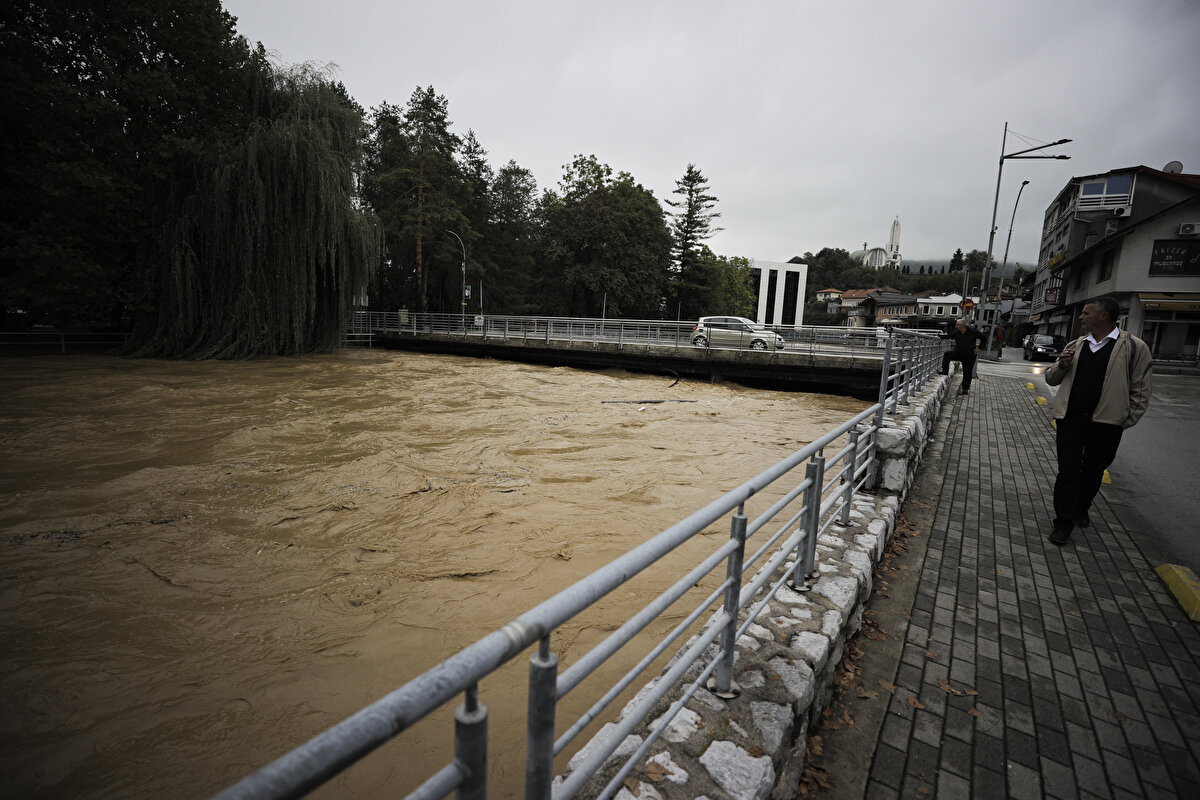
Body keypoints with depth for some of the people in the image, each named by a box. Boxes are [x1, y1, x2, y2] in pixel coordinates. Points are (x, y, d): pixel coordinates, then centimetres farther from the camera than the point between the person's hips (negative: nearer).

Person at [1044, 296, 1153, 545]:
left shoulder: (1134, 347, -3)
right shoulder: (1075, 346, 8)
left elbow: (1140, 391, -1)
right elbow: (1051, 379, 15)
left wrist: (1127, 421, -5)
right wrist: (1062, 365, -6)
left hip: (1106, 424, -2)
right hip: (1071, 420, 2)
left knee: (1093, 471, 14)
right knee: (1068, 471, 1)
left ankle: (1081, 508, 36)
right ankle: (1064, 521, 8)